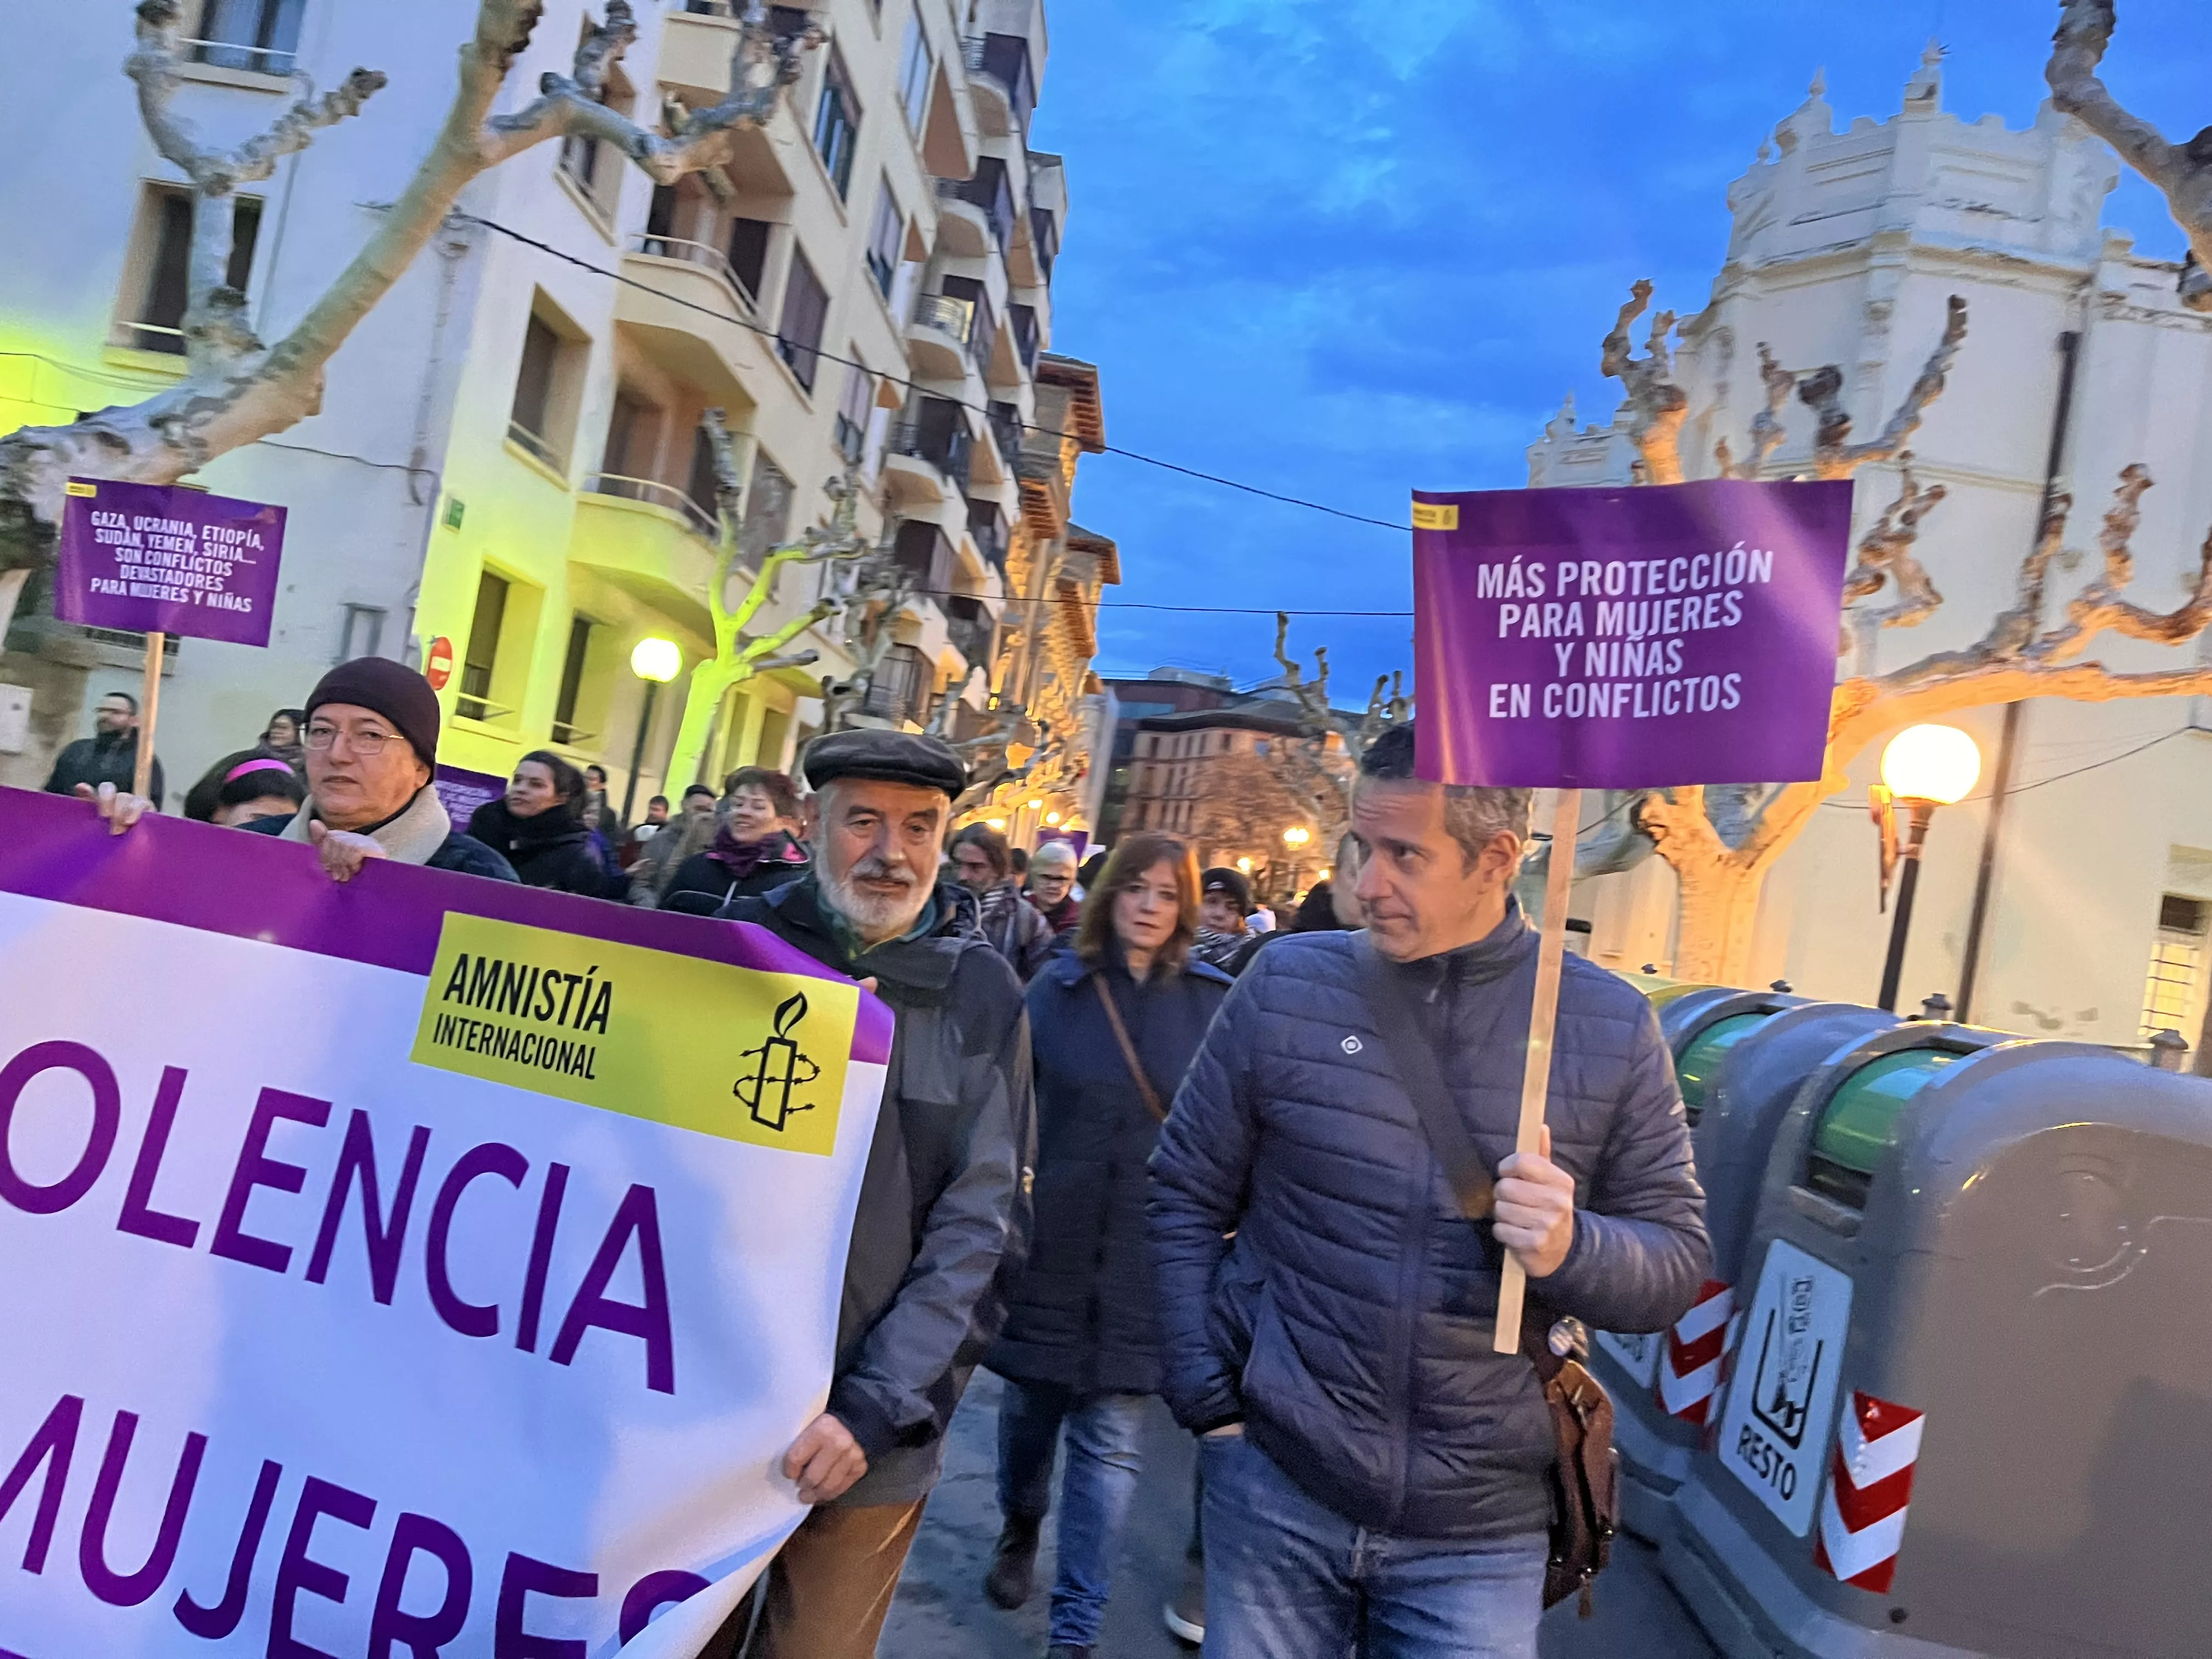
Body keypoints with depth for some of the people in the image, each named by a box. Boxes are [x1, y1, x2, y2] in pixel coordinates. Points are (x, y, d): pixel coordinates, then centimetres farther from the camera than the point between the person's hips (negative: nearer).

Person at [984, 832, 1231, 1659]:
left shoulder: (1214, 1001, -2)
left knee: (1110, 1440, 3)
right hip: (1050, 1242, 1)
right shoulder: (1058, 986, -1)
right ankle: (1020, 1528, 47)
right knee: (1031, 1404, 17)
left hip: (1145, 1255, -1)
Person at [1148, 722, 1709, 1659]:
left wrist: (1572, 1247, -21)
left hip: (1481, 1527, 0)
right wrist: (1208, 1402, -4)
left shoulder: (1610, 1027, -5)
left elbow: (1679, 1258, 0)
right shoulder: (1286, 986, -6)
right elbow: (1187, 1198, 1)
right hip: (1274, 1488, 1)